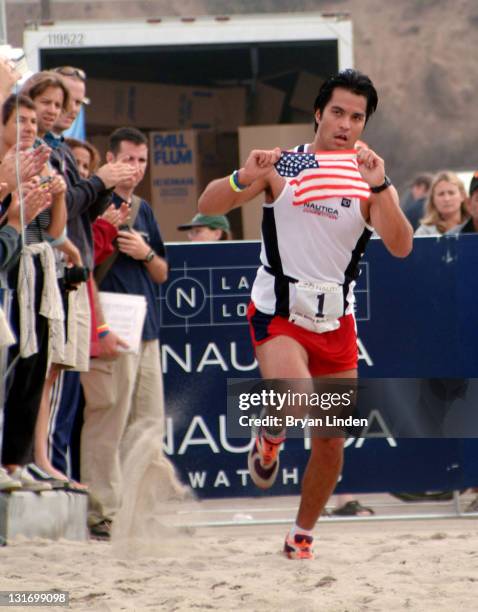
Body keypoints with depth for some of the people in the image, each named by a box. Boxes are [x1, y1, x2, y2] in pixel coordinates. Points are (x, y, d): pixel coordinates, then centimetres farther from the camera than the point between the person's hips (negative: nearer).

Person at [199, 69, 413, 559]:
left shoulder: (370, 180, -4)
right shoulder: (282, 166, -6)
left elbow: (400, 247, -18)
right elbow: (208, 206, -7)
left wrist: (380, 187, -31)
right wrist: (244, 178, -27)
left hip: (336, 321, 3)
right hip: (277, 314, -3)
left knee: (331, 440, 5)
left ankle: (302, 535, 27)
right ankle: (269, 435, 6)